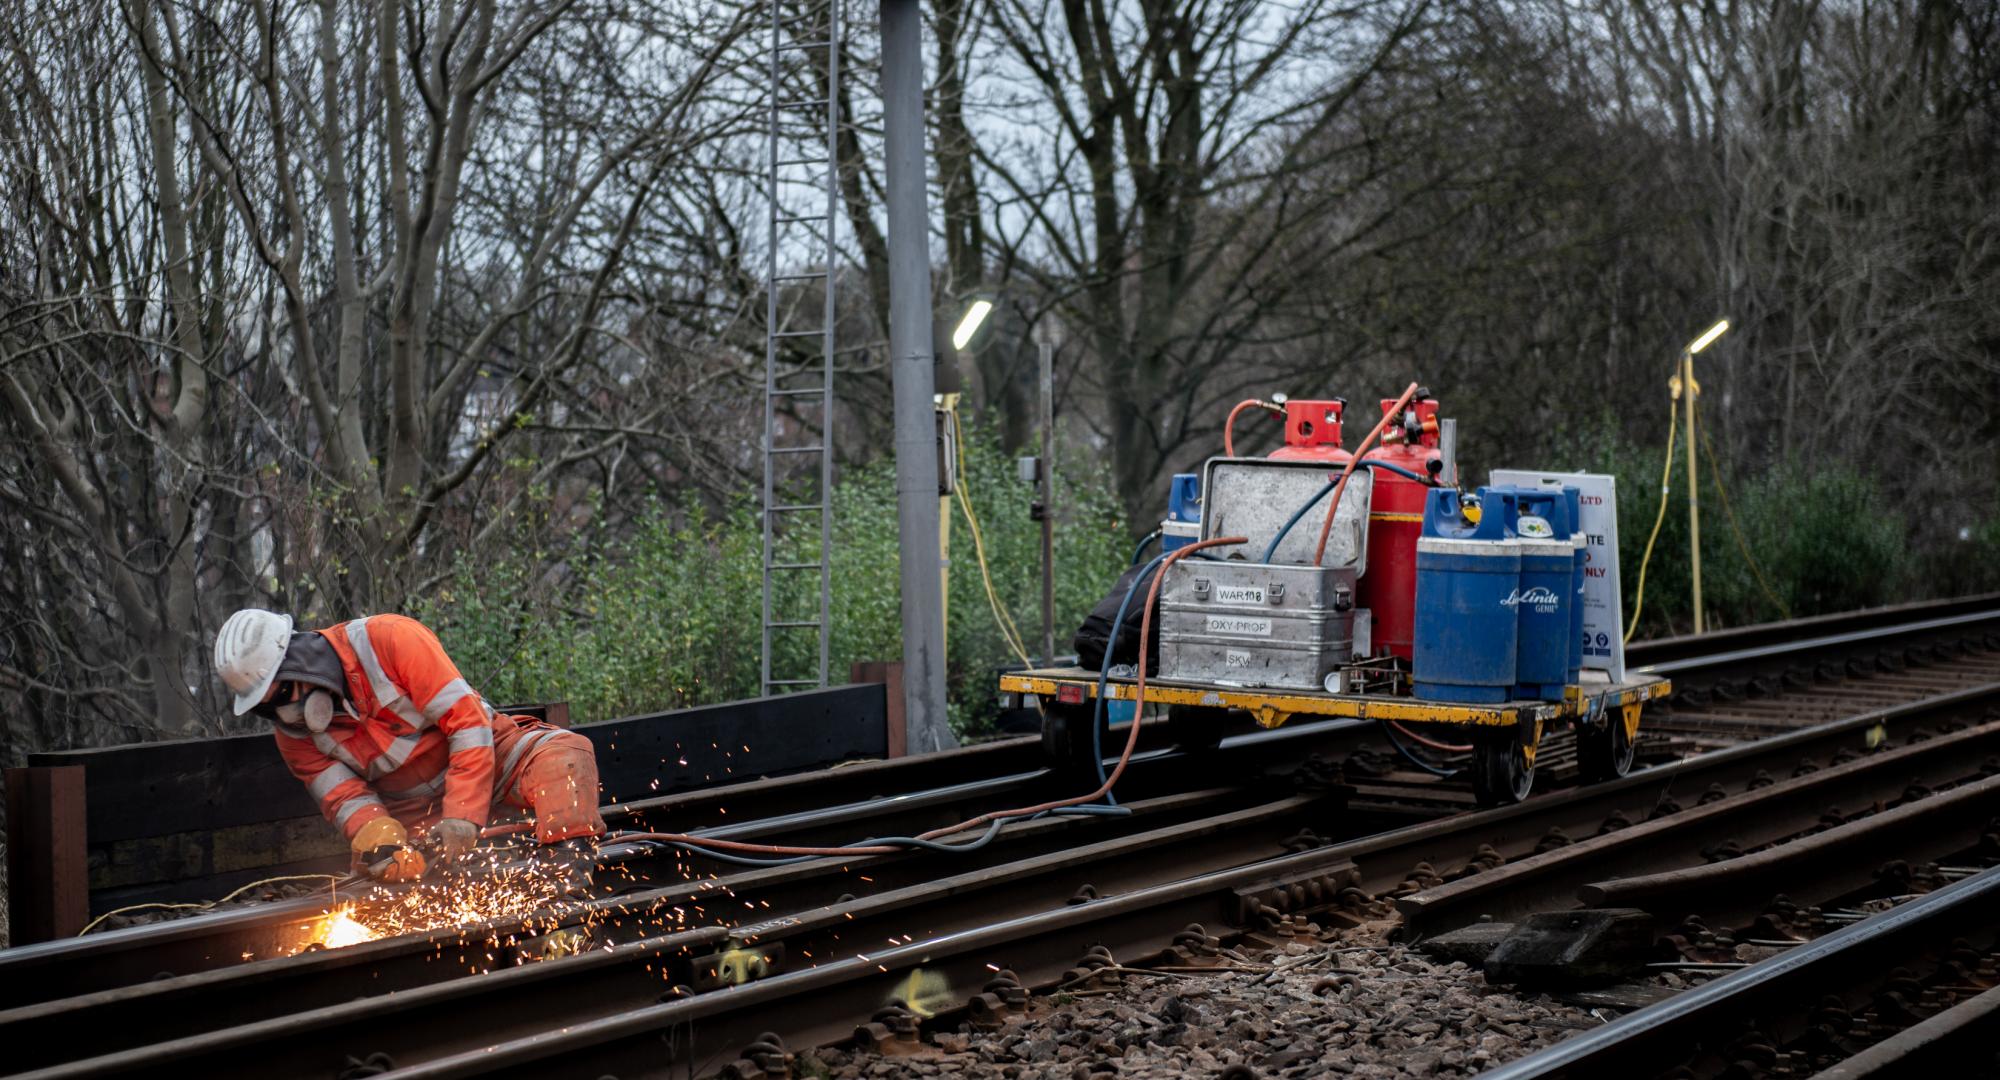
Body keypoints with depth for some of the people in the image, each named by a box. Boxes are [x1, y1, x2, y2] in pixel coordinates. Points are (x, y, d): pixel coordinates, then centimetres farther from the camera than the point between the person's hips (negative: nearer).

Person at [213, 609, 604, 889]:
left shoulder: (389, 640, -23)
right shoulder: (292, 729, -6)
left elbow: (468, 719, -24)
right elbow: (345, 799, -9)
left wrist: (462, 815, -31)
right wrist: (381, 842, -33)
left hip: (482, 755, -5)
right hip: (414, 814, 5)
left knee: (565, 753, -33)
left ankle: (566, 858, -48)